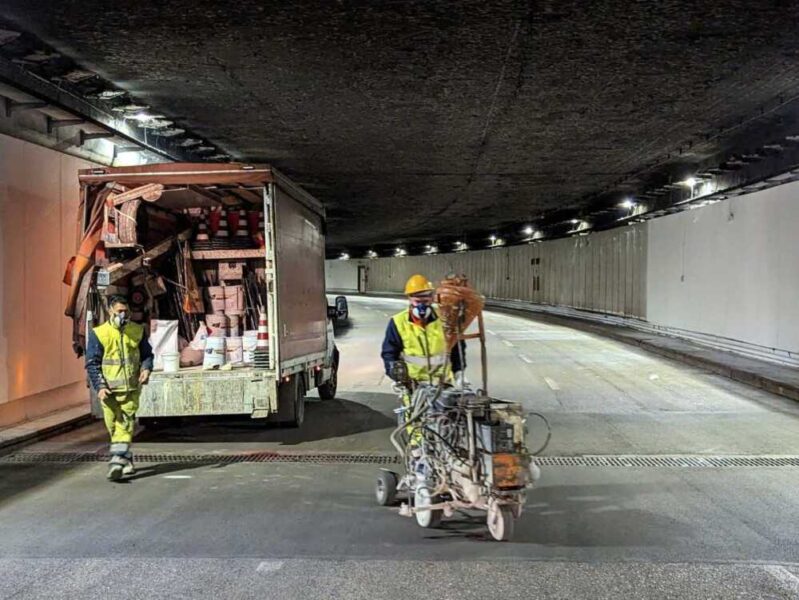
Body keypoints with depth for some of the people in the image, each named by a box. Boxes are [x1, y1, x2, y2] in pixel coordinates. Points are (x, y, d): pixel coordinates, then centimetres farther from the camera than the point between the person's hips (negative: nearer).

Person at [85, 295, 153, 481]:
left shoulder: (137, 331, 5)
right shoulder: (98, 334, -2)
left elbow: (147, 354, 17)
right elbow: (92, 363, -2)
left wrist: (146, 368, -4)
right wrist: (99, 386, -12)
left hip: (131, 389, 1)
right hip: (109, 389, -1)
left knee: (125, 425, -8)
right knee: (114, 426, 6)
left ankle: (117, 461, -12)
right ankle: (127, 459, 22)